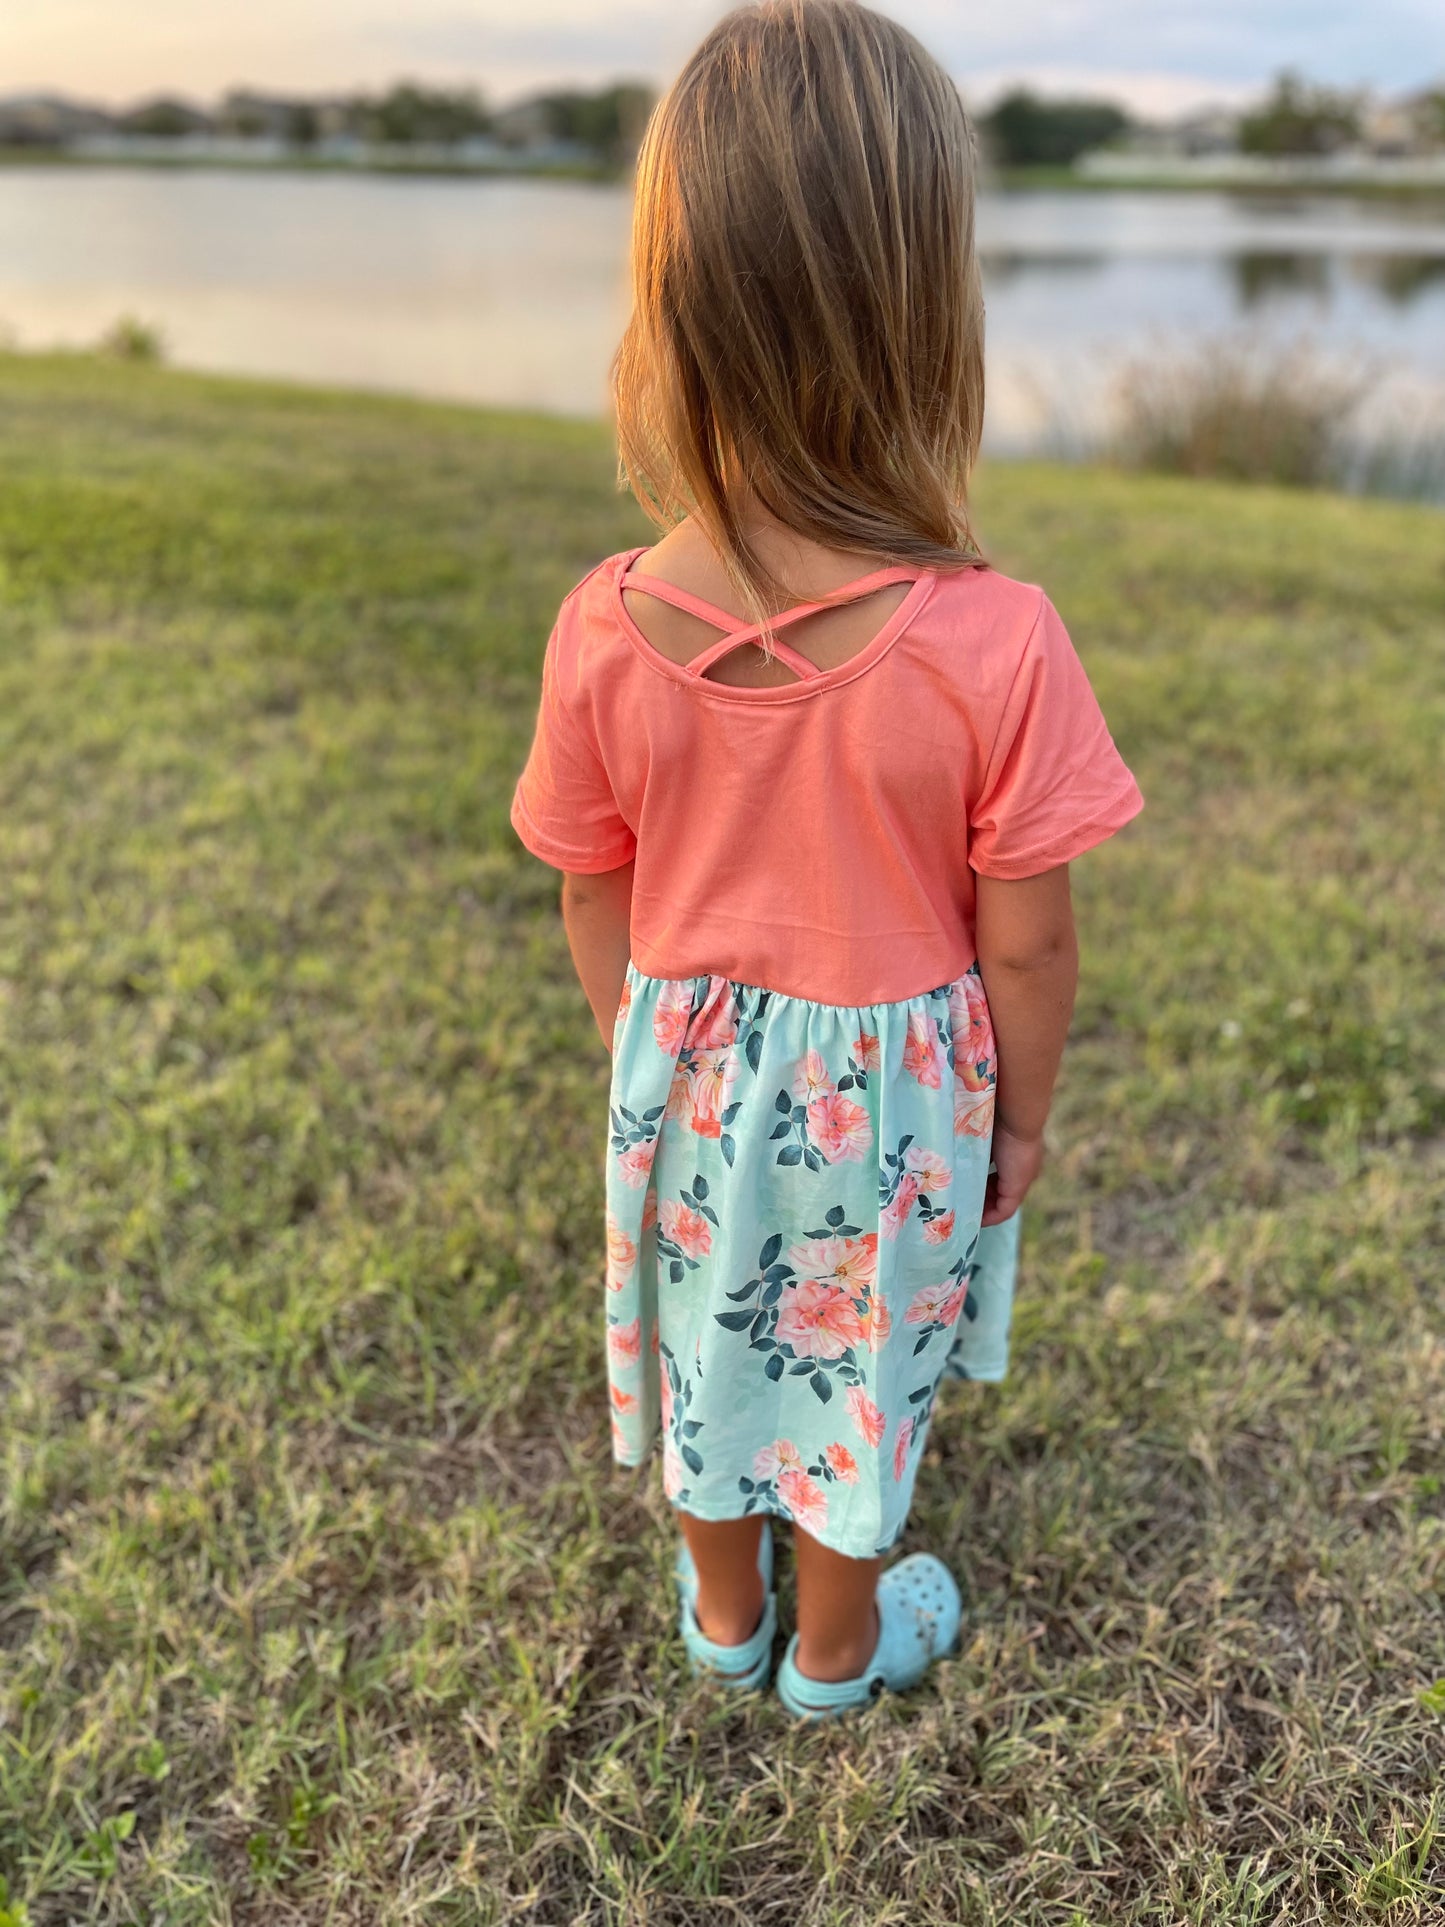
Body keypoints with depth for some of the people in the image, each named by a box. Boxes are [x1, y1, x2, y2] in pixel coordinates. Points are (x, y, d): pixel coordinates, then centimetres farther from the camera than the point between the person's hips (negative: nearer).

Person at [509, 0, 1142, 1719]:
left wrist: (642, 1055, 13)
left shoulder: (606, 634, -20)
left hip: (690, 1075, 2)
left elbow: (597, 911, -6)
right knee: (859, 1368, 23)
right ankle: (836, 1648, 50)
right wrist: (1021, 1116, 3)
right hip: (890, 1087, -2)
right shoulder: (995, 646, -27)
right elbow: (1024, 948, -16)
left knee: (708, 1338, 26)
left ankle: (722, 1613, 54)